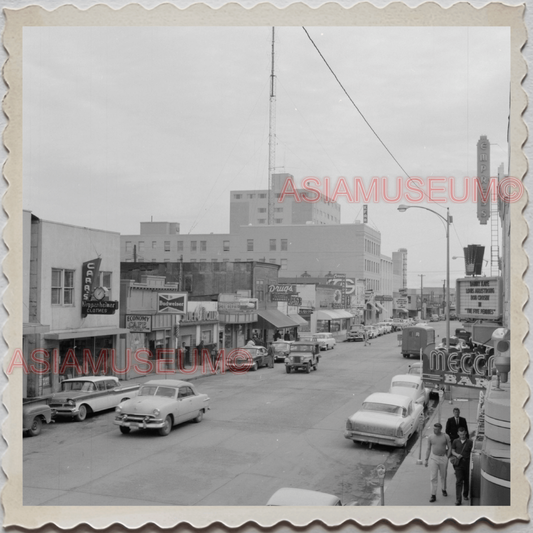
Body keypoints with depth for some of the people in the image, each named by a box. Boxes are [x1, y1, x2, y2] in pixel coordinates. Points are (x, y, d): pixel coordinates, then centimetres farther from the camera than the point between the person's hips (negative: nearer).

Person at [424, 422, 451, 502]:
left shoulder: (446, 437, -6)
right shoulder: (430, 437, -2)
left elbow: (449, 447, 2)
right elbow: (428, 449, 5)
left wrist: (447, 457, -5)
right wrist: (426, 460, 4)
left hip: (443, 458, 0)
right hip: (433, 458, 0)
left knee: (443, 476, 16)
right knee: (433, 477, -5)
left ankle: (443, 489, 40)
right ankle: (433, 495, -1)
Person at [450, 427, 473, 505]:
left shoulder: (469, 442, 1)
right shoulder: (455, 441, 4)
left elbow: (471, 452, 2)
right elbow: (452, 451, 8)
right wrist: (456, 454, -14)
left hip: (466, 463, 1)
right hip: (458, 463, -1)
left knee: (466, 480, 13)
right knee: (459, 481, -7)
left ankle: (465, 495, 35)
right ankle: (458, 499, -7)